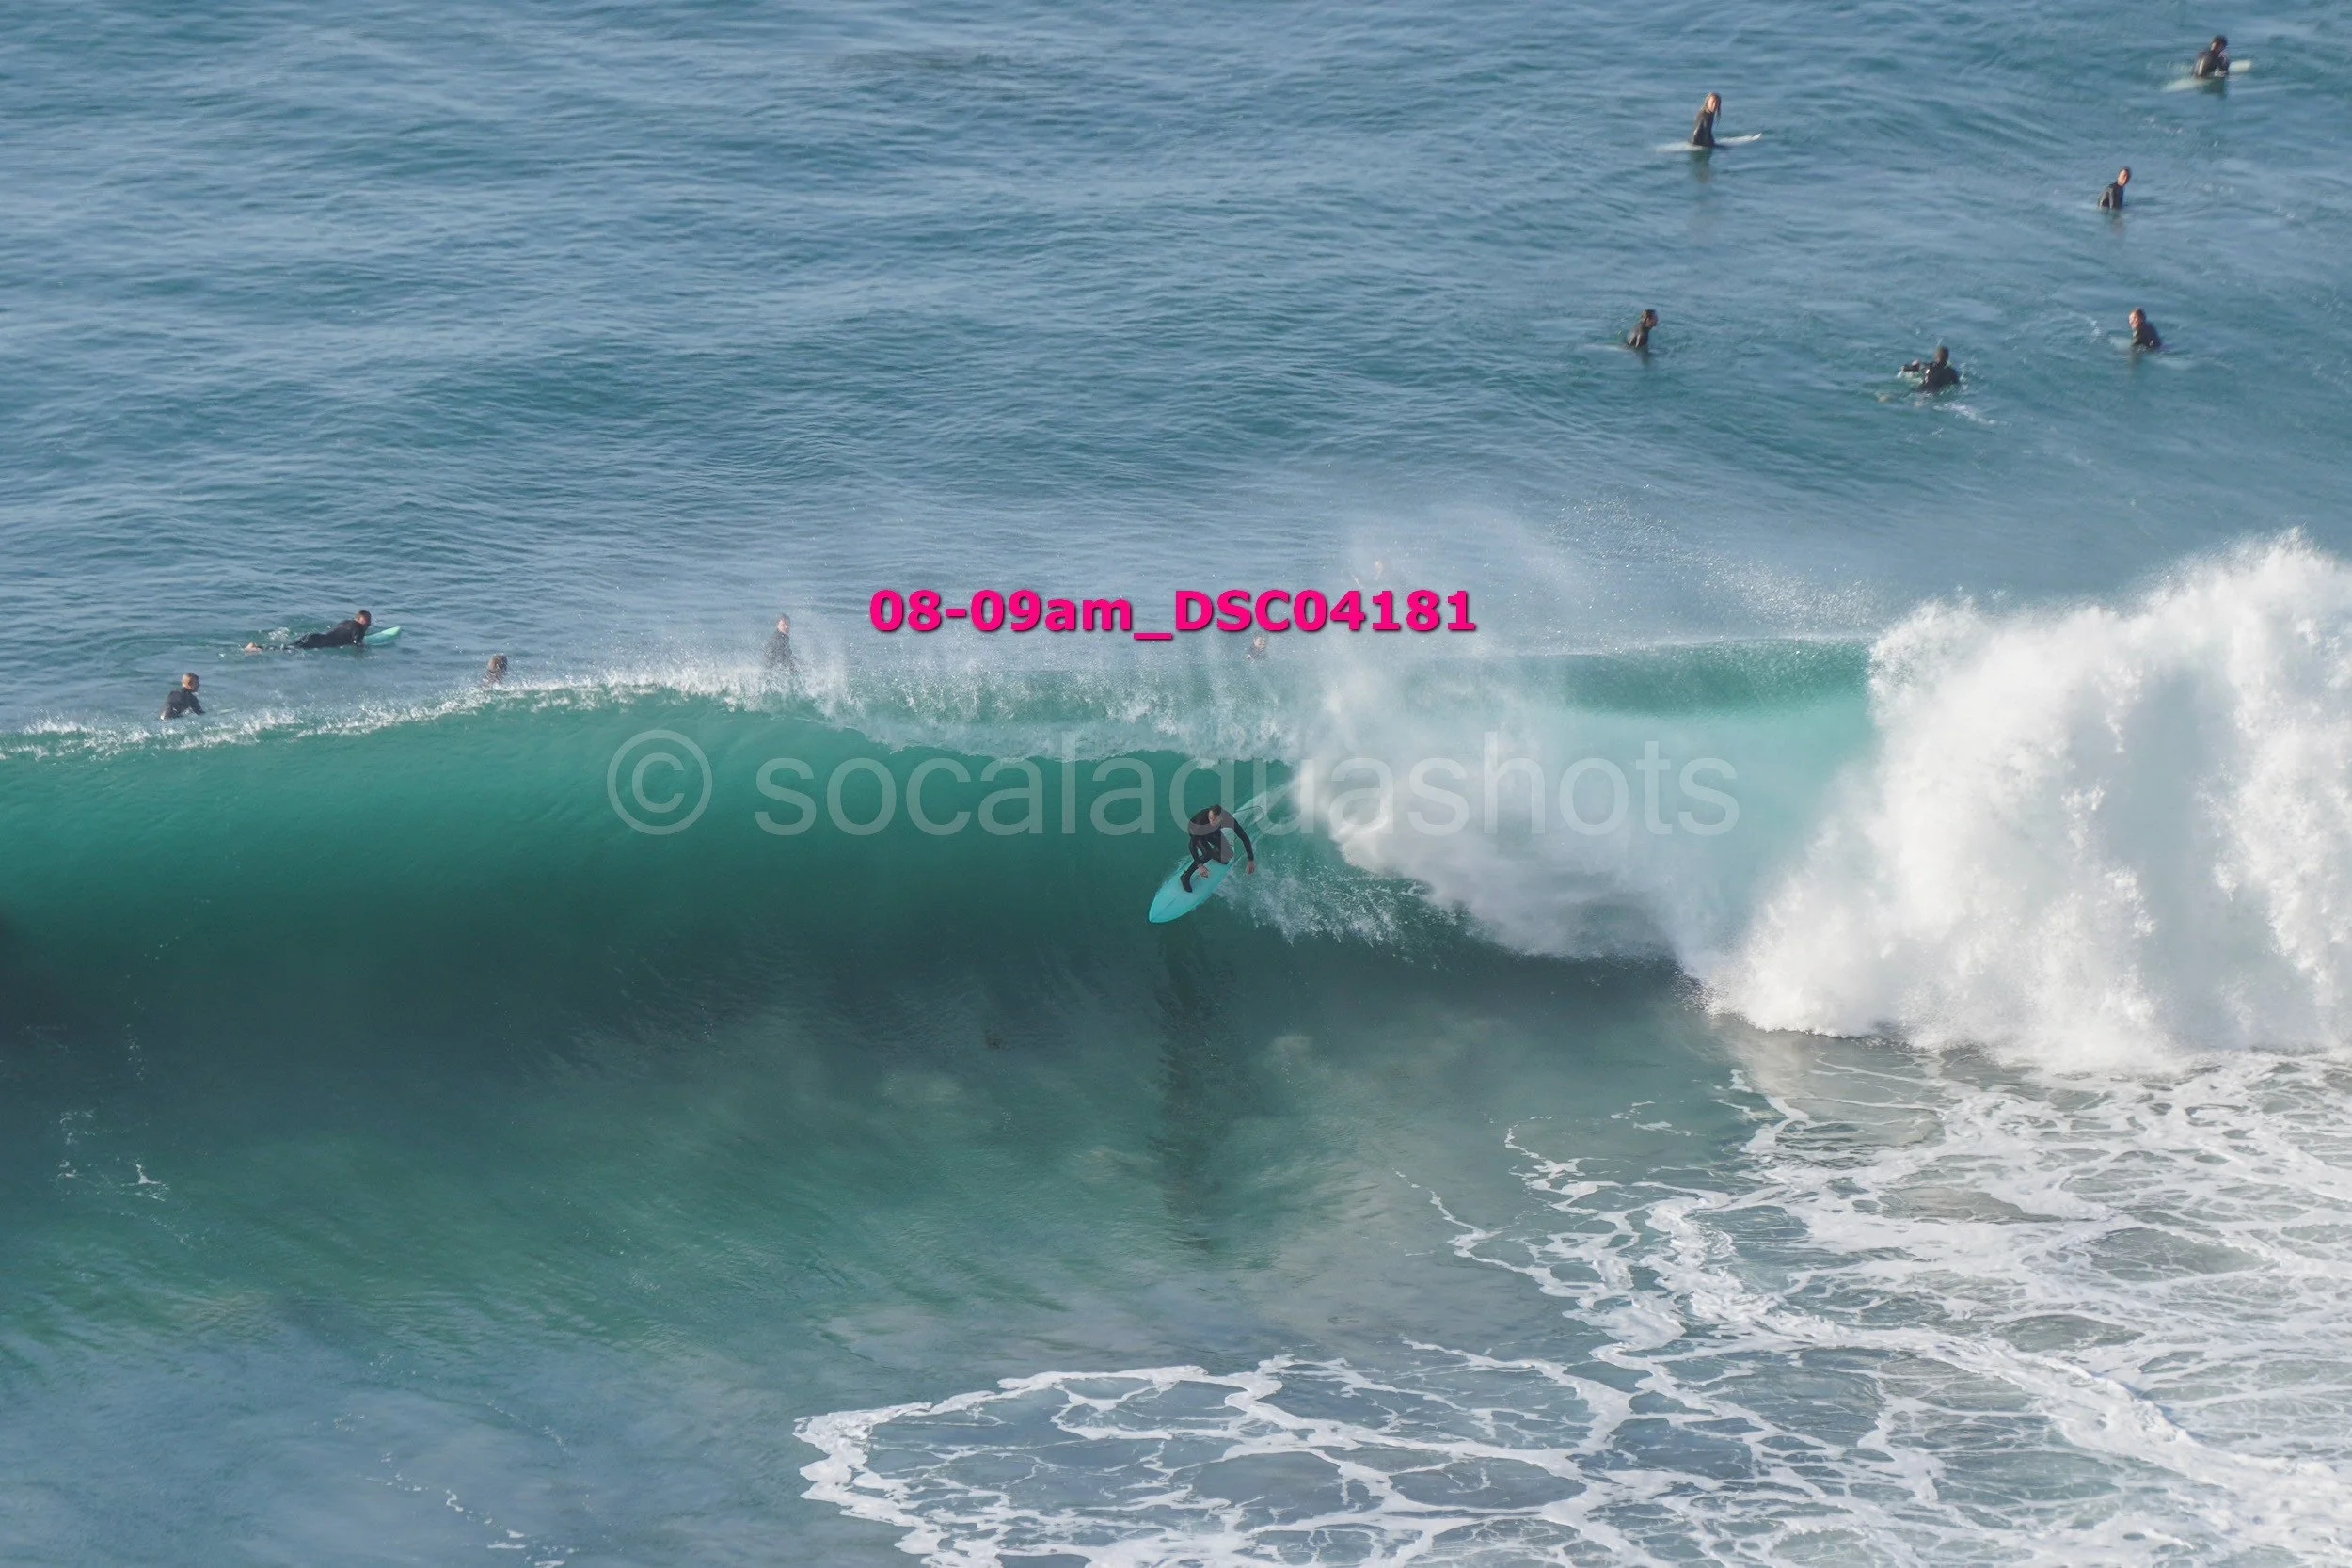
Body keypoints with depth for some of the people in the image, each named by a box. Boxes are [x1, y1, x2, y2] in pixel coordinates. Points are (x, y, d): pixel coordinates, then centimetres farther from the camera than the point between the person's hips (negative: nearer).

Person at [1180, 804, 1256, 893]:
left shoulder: (1228, 819, -37)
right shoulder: (1201, 819, -45)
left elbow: (1245, 838, -29)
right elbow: (1192, 844, -40)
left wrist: (1251, 860, -31)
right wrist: (1199, 865, -44)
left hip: (1212, 832, 4)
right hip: (1196, 831, -4)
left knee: (1228, 856, -2)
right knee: (1207, 854, -27)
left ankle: (1212, 852, 31)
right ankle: (1185, 877, -12)